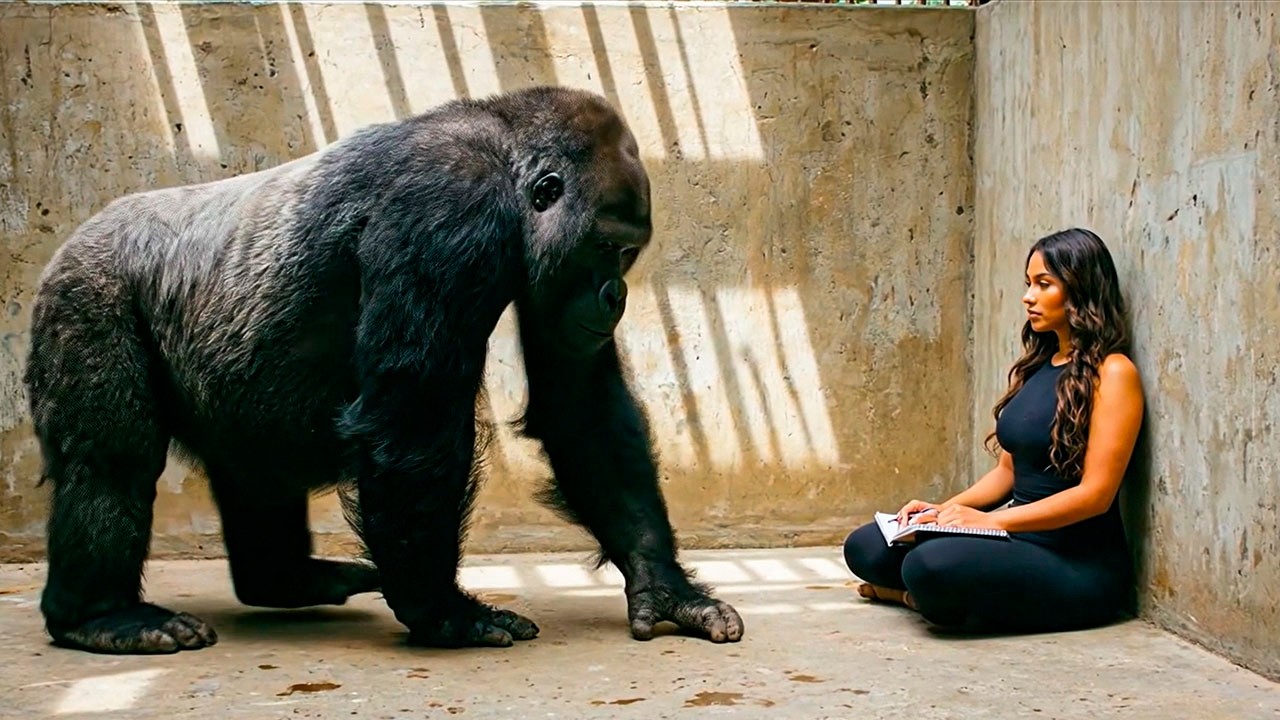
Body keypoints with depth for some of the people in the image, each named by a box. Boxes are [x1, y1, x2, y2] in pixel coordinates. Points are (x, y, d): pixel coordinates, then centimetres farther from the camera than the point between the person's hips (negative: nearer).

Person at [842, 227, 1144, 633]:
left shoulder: (1111, 372, -10)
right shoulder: (1036, 367, 15)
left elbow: (1096, 494, -17)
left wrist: (991, 521, -21)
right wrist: (946, 509, 1)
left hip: (1082, 566, -7)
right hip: (1021, 543, 7)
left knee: (932, 564, -31)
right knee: (866, 547, -6)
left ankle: (934, 599, 0)